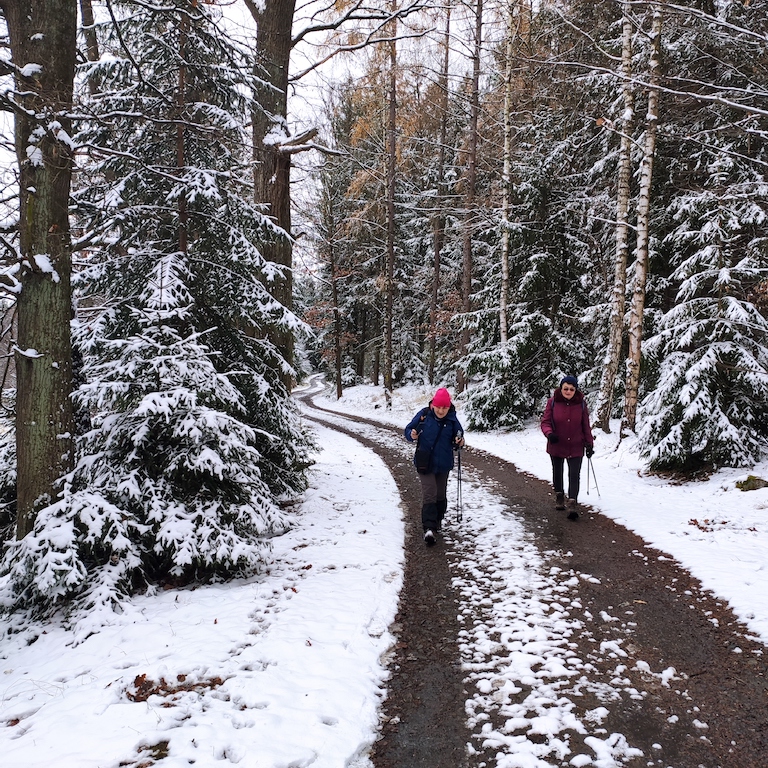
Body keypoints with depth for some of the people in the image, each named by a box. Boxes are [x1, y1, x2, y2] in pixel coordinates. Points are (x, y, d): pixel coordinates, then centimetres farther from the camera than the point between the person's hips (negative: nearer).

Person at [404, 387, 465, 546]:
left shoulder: (452, 420, -6)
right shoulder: (424, 415, -11)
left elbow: (457, 439, 5)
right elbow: (407, 430, -3)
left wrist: (459, 442, -17)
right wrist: (412, 435, -24)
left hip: (443, 464, 3)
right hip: (425, 463, -3)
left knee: (440, 495, 16)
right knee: (429, 494, -12)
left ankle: (437, 522, 35)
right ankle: (429, 528, -17)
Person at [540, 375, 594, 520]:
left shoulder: (581, 403, -6)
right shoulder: (552, 402, -10)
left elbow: (586, 426, 2)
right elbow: (545, 421, -8)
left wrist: (589, 444, 2)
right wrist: (549, 433, -28)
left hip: (576, 447, -1)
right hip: (556, 446, 1)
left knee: (574, 475, -11)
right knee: (557, 473, 19)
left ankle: (573, 504, -10)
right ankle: (559, 496, 41)